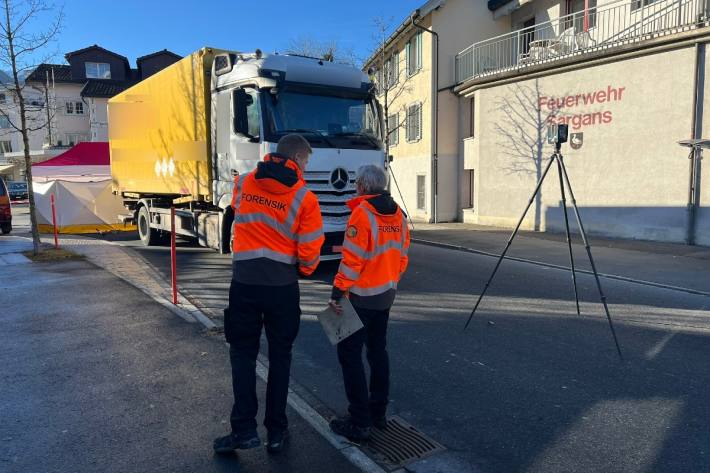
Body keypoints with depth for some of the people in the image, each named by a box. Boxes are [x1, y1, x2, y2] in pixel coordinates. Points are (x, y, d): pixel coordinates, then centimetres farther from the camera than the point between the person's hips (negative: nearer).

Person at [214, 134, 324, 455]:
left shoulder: (243, 184, 2)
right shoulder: (304, 198, -9)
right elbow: (309, 252, -8)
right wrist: (304, 270, 14)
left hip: (244, 281, 2)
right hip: (283, 285, -1)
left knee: (243, 352, 14)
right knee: (280, 355, 13)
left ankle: (244, 428, 10)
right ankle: (276, 431, 21)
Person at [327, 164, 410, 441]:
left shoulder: (362, 212, -17)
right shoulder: (398, 213, 5)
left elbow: (352, 259, -21)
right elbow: (402, 254, 10)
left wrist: (337, 292, -16)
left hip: (362, 296, -8)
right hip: (387, 294, 8)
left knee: (350, 353, 2)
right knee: (378, 350, 19)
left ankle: (359, 423, 4)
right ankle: (379, 413, 28)